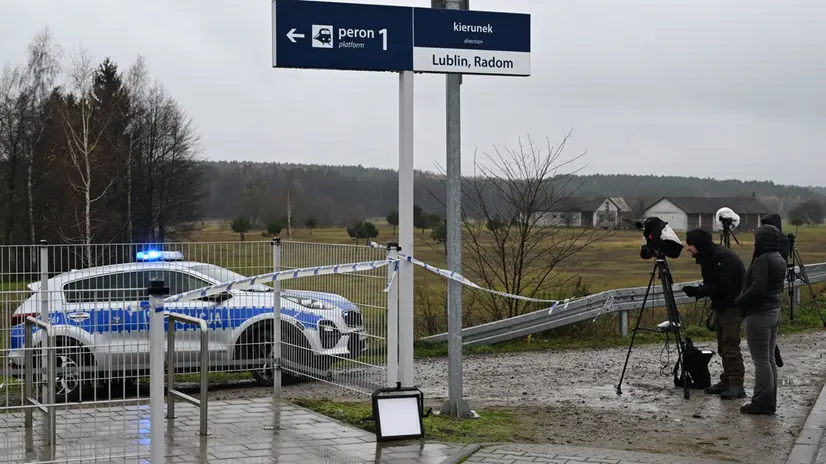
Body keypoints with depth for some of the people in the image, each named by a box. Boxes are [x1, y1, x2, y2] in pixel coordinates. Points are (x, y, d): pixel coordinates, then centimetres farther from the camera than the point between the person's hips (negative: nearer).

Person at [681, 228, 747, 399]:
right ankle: (726, 382, 18)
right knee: (723, 346, 12)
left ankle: (737, 386, -11)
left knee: (730, 346, -12)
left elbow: (721, 286, -27)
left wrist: (698, 291, -25)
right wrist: (698, 291, -5)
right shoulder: (708, 257, 9)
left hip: (733, 306, -10)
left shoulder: (723, 258, -22)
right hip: (721, 305, 10)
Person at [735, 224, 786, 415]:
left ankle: (762, 402, -2)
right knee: (769, 358, 13)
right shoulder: (779, 259, 12)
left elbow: (757, 289, -25)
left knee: (761, 360, -5)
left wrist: (738, 301, -10)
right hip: (774, 311, 10)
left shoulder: (763, 260, -18)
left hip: (759, 314, -10)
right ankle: (769, 401, 17)